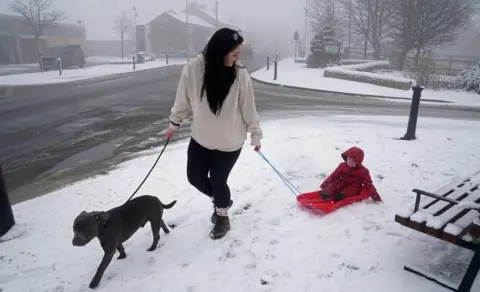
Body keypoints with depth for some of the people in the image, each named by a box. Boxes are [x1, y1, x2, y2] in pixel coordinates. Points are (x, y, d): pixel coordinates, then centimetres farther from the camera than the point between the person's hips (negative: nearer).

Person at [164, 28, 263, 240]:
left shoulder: (240, 74, -18)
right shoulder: (193, 68, -17)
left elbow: (248, 108, -7)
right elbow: (183, 99, -2)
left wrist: (255, 135, 1)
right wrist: (174, 123, 9)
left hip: (230, 141, -2)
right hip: (200, 138, 3)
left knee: (217, 180, 4)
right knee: (195, 177, 13)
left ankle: (222, 216, 36)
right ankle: (221, 201, 43)